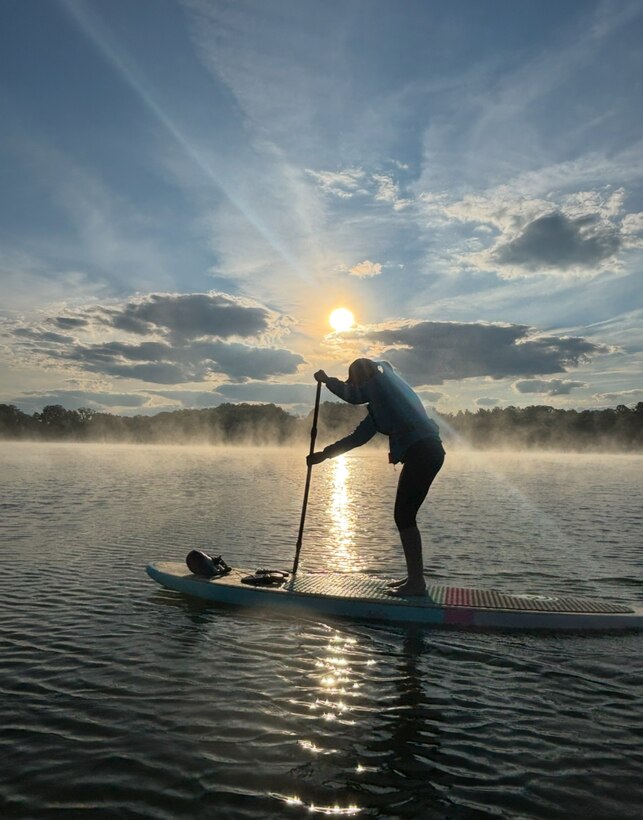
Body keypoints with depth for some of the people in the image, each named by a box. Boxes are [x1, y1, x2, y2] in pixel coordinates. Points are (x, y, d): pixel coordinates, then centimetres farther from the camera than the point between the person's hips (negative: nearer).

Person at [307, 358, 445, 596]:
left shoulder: (383, 380, 2)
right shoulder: (378, 402, 25)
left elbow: (353, 396, -14)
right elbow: (358, 436, 25)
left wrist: (328, 380, 3)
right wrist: (324, 454, 27)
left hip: (422, 451, -10)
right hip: (426, 452, 10)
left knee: (404, 516, -7)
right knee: (404, 516, 13)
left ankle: (416, 582, -1)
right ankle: (415, 577, 20)